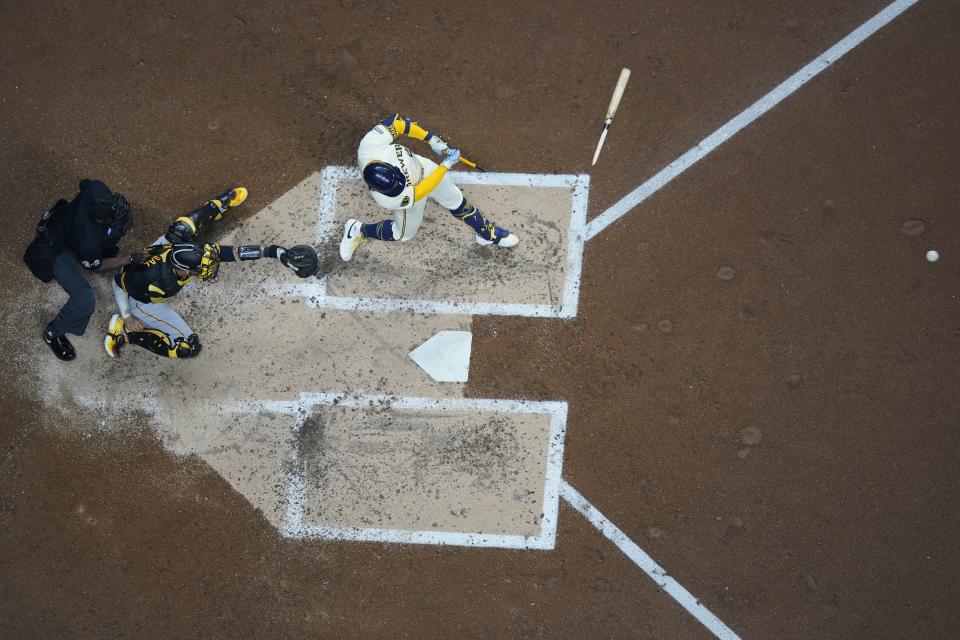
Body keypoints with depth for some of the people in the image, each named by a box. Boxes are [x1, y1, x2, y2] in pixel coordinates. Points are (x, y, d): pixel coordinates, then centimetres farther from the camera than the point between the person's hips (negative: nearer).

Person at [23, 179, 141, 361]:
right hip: (54, 250, -8)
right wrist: (130, 259, -12)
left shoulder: (98, 190, -28)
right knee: (85, 301, -18)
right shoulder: (89, 242, -40)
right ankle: (53, 333, 8)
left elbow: (85, 183, 0)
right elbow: (96, 266, -15)